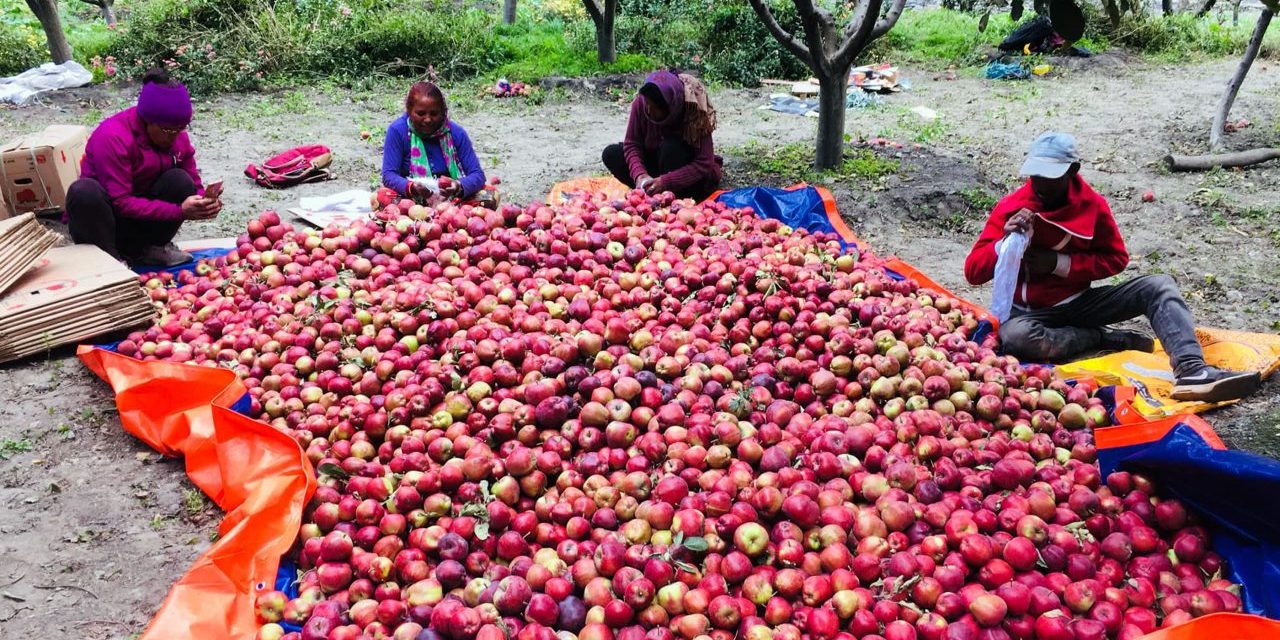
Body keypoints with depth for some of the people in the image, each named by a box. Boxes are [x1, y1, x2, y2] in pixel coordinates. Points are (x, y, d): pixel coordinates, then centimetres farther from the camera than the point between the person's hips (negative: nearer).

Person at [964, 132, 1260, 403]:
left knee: (1159, 286, -16)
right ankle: (1106, 339, -18)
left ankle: (1191, 371, -36)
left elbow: (1116, 258, 2)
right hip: (1031, 311, -3)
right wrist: (1007, 239, -29)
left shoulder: (1092, 204, -2)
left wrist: (1059, 263, -13)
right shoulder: (1011, 208, -9)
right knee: (1014, 336, -38)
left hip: (1080, 302, 3)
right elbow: (973, 272, -11)